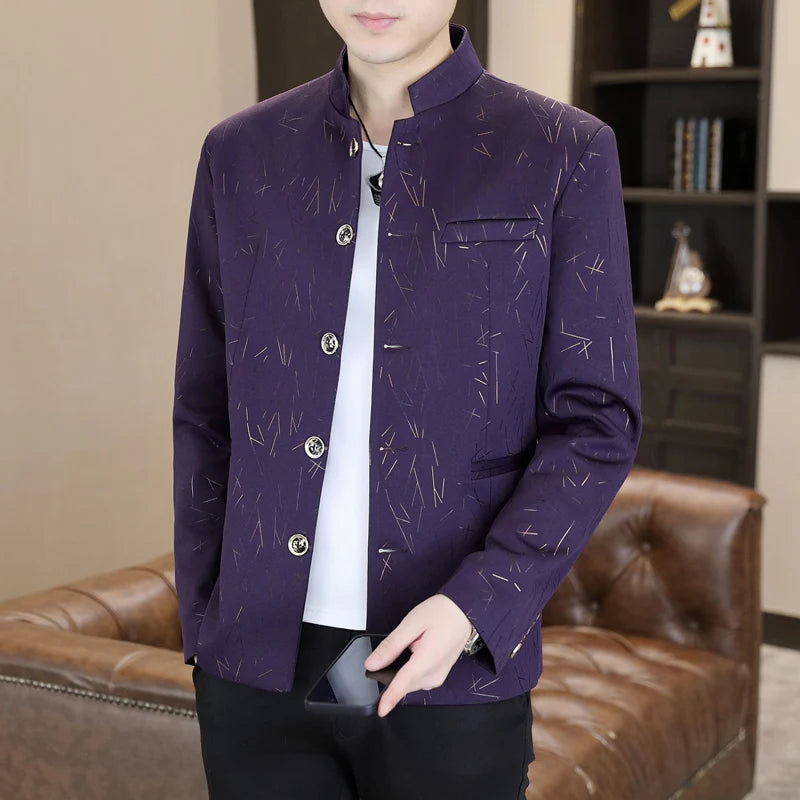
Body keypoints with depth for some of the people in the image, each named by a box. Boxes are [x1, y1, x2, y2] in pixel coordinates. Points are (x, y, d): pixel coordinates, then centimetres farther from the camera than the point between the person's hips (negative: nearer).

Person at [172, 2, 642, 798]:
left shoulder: (564, 154, -3)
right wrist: (201, 628, 6)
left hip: (455, 670, -2)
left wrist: (476, 606, -16)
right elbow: (205, 411, 9)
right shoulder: (240, 153, 5)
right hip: (258, 661, 2)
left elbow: (596, 422, -4)